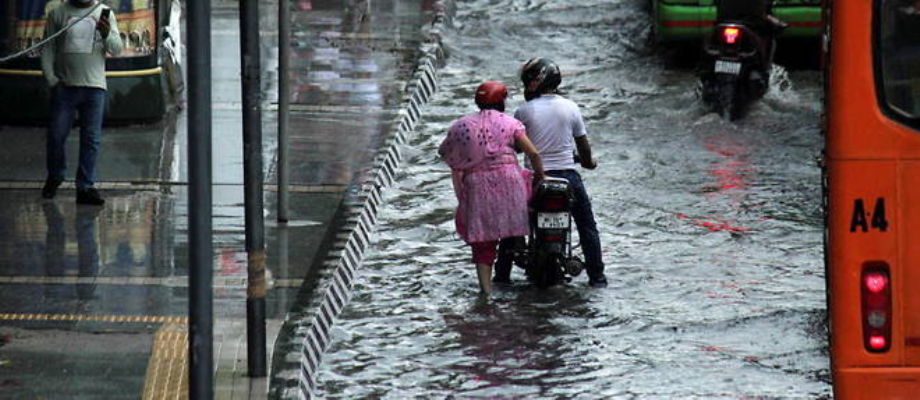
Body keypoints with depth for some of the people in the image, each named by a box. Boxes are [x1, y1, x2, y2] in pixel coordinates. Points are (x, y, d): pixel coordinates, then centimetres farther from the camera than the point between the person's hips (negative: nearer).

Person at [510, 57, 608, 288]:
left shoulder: (524, 112, -7)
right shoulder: (570, 108, 0)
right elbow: (583, 145, 6)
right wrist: (588, 162, 25)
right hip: (567, 174, 1)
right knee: (587, 226, 13)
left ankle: (502, 271, 13)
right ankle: (596, 276, 9)